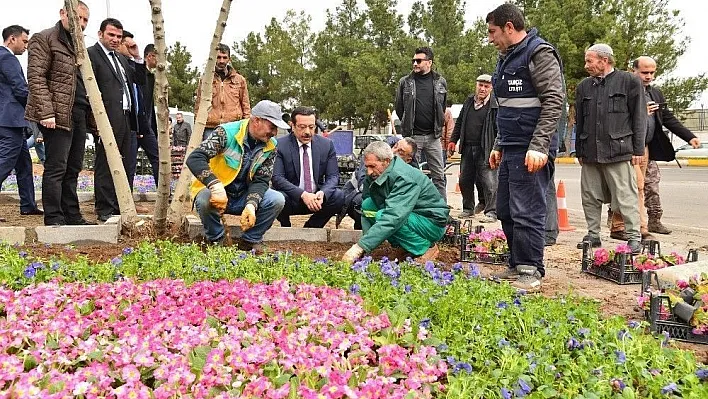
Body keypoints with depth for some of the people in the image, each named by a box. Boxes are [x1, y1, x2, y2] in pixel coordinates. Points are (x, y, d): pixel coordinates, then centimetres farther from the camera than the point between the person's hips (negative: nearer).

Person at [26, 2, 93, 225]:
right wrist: (46, 112, -20)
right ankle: (54, 220, -3)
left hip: (79, 115, 8)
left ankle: (72, 216, 15)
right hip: (58, 115, -8)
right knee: (56, 168, -7)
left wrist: (91, 115, 16)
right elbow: (36, 78, -10)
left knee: (73, 169, 10)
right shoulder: (44, 39, -1)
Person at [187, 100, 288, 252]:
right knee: (205, 200, -37)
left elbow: (261, 180, -7)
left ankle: (250, 240, 0)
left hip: (243, 196, 4)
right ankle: (216, 240, -8)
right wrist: (216, 185, -46)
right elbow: (194, 159, -30)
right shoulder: (226, 133, -20)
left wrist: (251, 204, -28)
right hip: (216, 193, -4)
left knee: (277, 200, -20)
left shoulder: (271, 146, -4)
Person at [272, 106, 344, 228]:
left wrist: (322, 193, -24)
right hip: (292, 198, -3)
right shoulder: (280, 145, -8)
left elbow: (333, 176, -1)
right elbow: (277, 178, -16)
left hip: (317, 197, 3)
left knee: (339, 196, -23)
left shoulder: (327, 144, 1)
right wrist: (302, 194, -29)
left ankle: (311, 228, 2)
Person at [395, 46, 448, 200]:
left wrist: (438, 126, 13)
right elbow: (399, 108, 10)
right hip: (412, 136, -1)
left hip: (433, 136, 1)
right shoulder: (405, 82, 2)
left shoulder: (440, 82, 6)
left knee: (438, 176, 4)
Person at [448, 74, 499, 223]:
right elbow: (459, 122, 21)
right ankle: (468, 209, 24)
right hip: (467, 148, 6)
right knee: (465, 180, 11)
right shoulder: (469, 102, 14)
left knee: (488, 181, -8)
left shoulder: (495, 106, -5)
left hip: (485, 150, -6)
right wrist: (453, 140, 15)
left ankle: (491, 212, -2)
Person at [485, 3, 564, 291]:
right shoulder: (506, 58, 20)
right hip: (510, 149, 9)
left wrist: (538, 146, -23)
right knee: (505, 210, 11)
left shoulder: (539, 53, -8)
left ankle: (531, 273, 3)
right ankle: (516, 266, 21)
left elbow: (554, 100, -16)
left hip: (530, 151, -9)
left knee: (526, 213, -7)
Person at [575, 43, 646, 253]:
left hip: (619, 151, -5)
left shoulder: (629, 82, 3)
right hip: (590, 153, 5)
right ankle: (593, 235, 19)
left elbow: (639, 118, 1)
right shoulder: (584, 86, 16)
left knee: (626, 197, -3)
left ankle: (634, 237, 3)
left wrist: (638, 150, -4)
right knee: (590, 197, 8)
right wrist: (579, 151, 15)